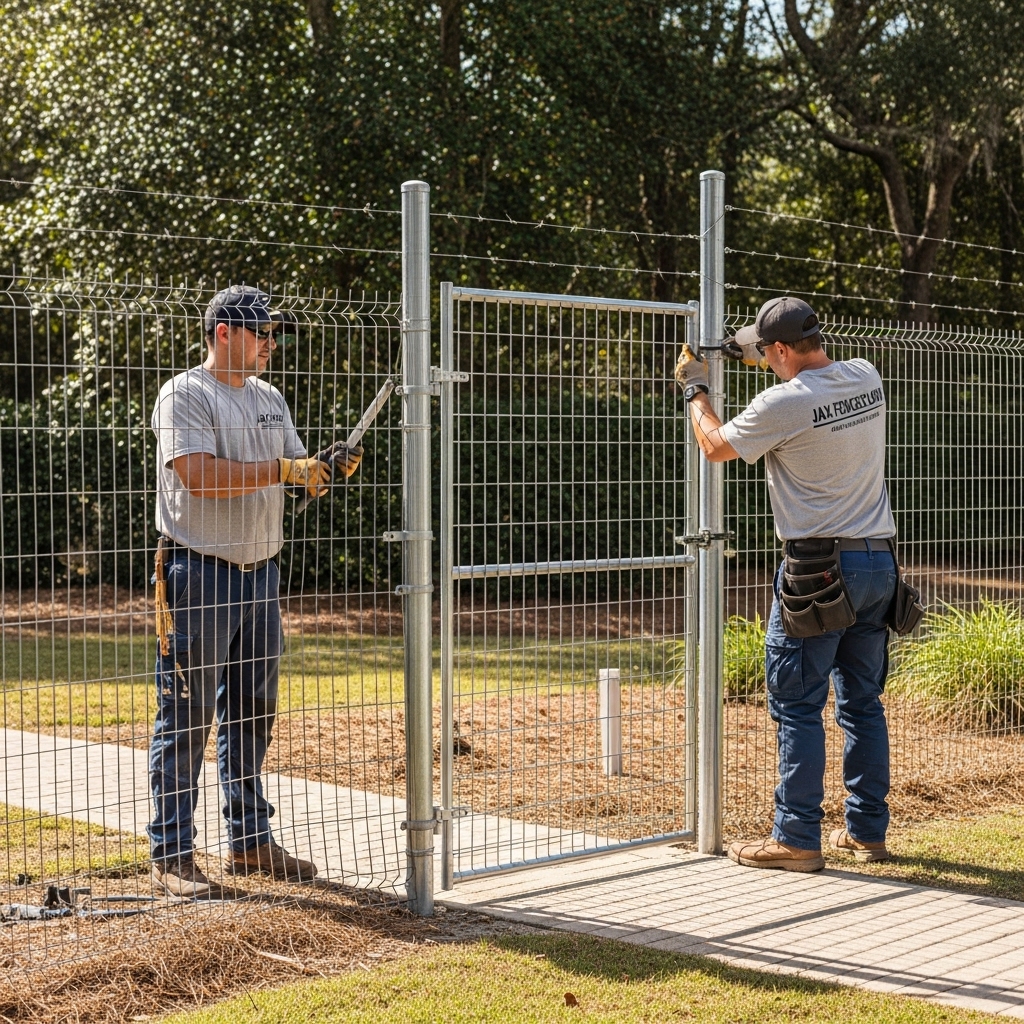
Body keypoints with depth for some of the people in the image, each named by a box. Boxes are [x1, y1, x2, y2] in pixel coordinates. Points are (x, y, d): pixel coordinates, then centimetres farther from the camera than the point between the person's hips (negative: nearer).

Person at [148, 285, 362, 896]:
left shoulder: (270, 399, 15)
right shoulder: (185, 395, -8)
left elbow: (297, 476, 16)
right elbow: (198, 474, -22)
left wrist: (327, 468, -6)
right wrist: (281, 470, -22)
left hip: (260, 571, 8)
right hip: (200, 573, -8)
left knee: (253, 713, 13)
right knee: (187, 717, -4)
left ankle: (250, 841, 23)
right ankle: (172, 856, 1)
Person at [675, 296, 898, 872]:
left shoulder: (783, 404, -16)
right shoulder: (866, 379, 4)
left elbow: (715, 447, 1)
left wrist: (696, 389, 17)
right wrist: (759, 356, 30)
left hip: (819, 569, -7)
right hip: (879, 563, 7)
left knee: (798, 705, 0)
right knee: (863, 702, 14)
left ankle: (798, 840, 2)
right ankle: (868, 831, 21)